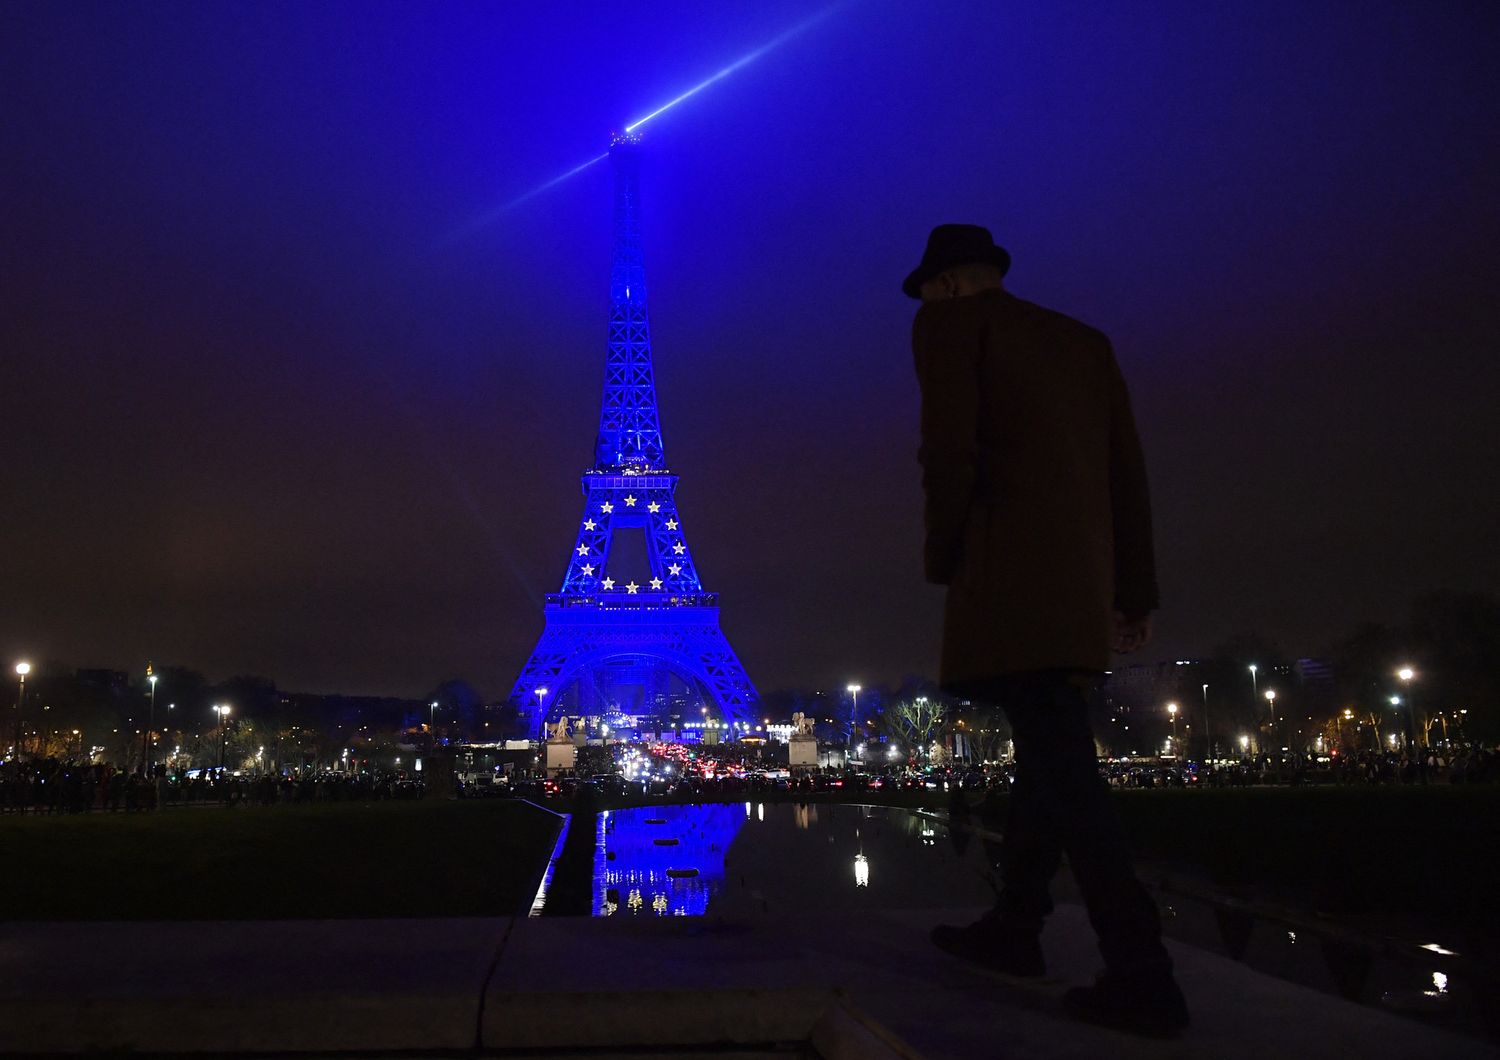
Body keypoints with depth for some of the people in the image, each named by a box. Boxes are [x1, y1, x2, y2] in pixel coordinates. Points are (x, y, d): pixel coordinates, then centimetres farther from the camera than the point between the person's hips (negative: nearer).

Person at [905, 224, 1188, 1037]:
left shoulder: (948, 322, 4)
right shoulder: (1085, 342, 23)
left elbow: (950, 451, -10)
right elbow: (1127, 471, 17)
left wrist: (940, 557, 3)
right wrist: (1134, 590, 18)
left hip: (1008, 568, -8)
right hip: (1082, 579, 8)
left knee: (1059, 761, -11)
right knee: (1047, 750, 14)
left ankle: (1140, 974, -13)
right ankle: (1015, 927, 21)